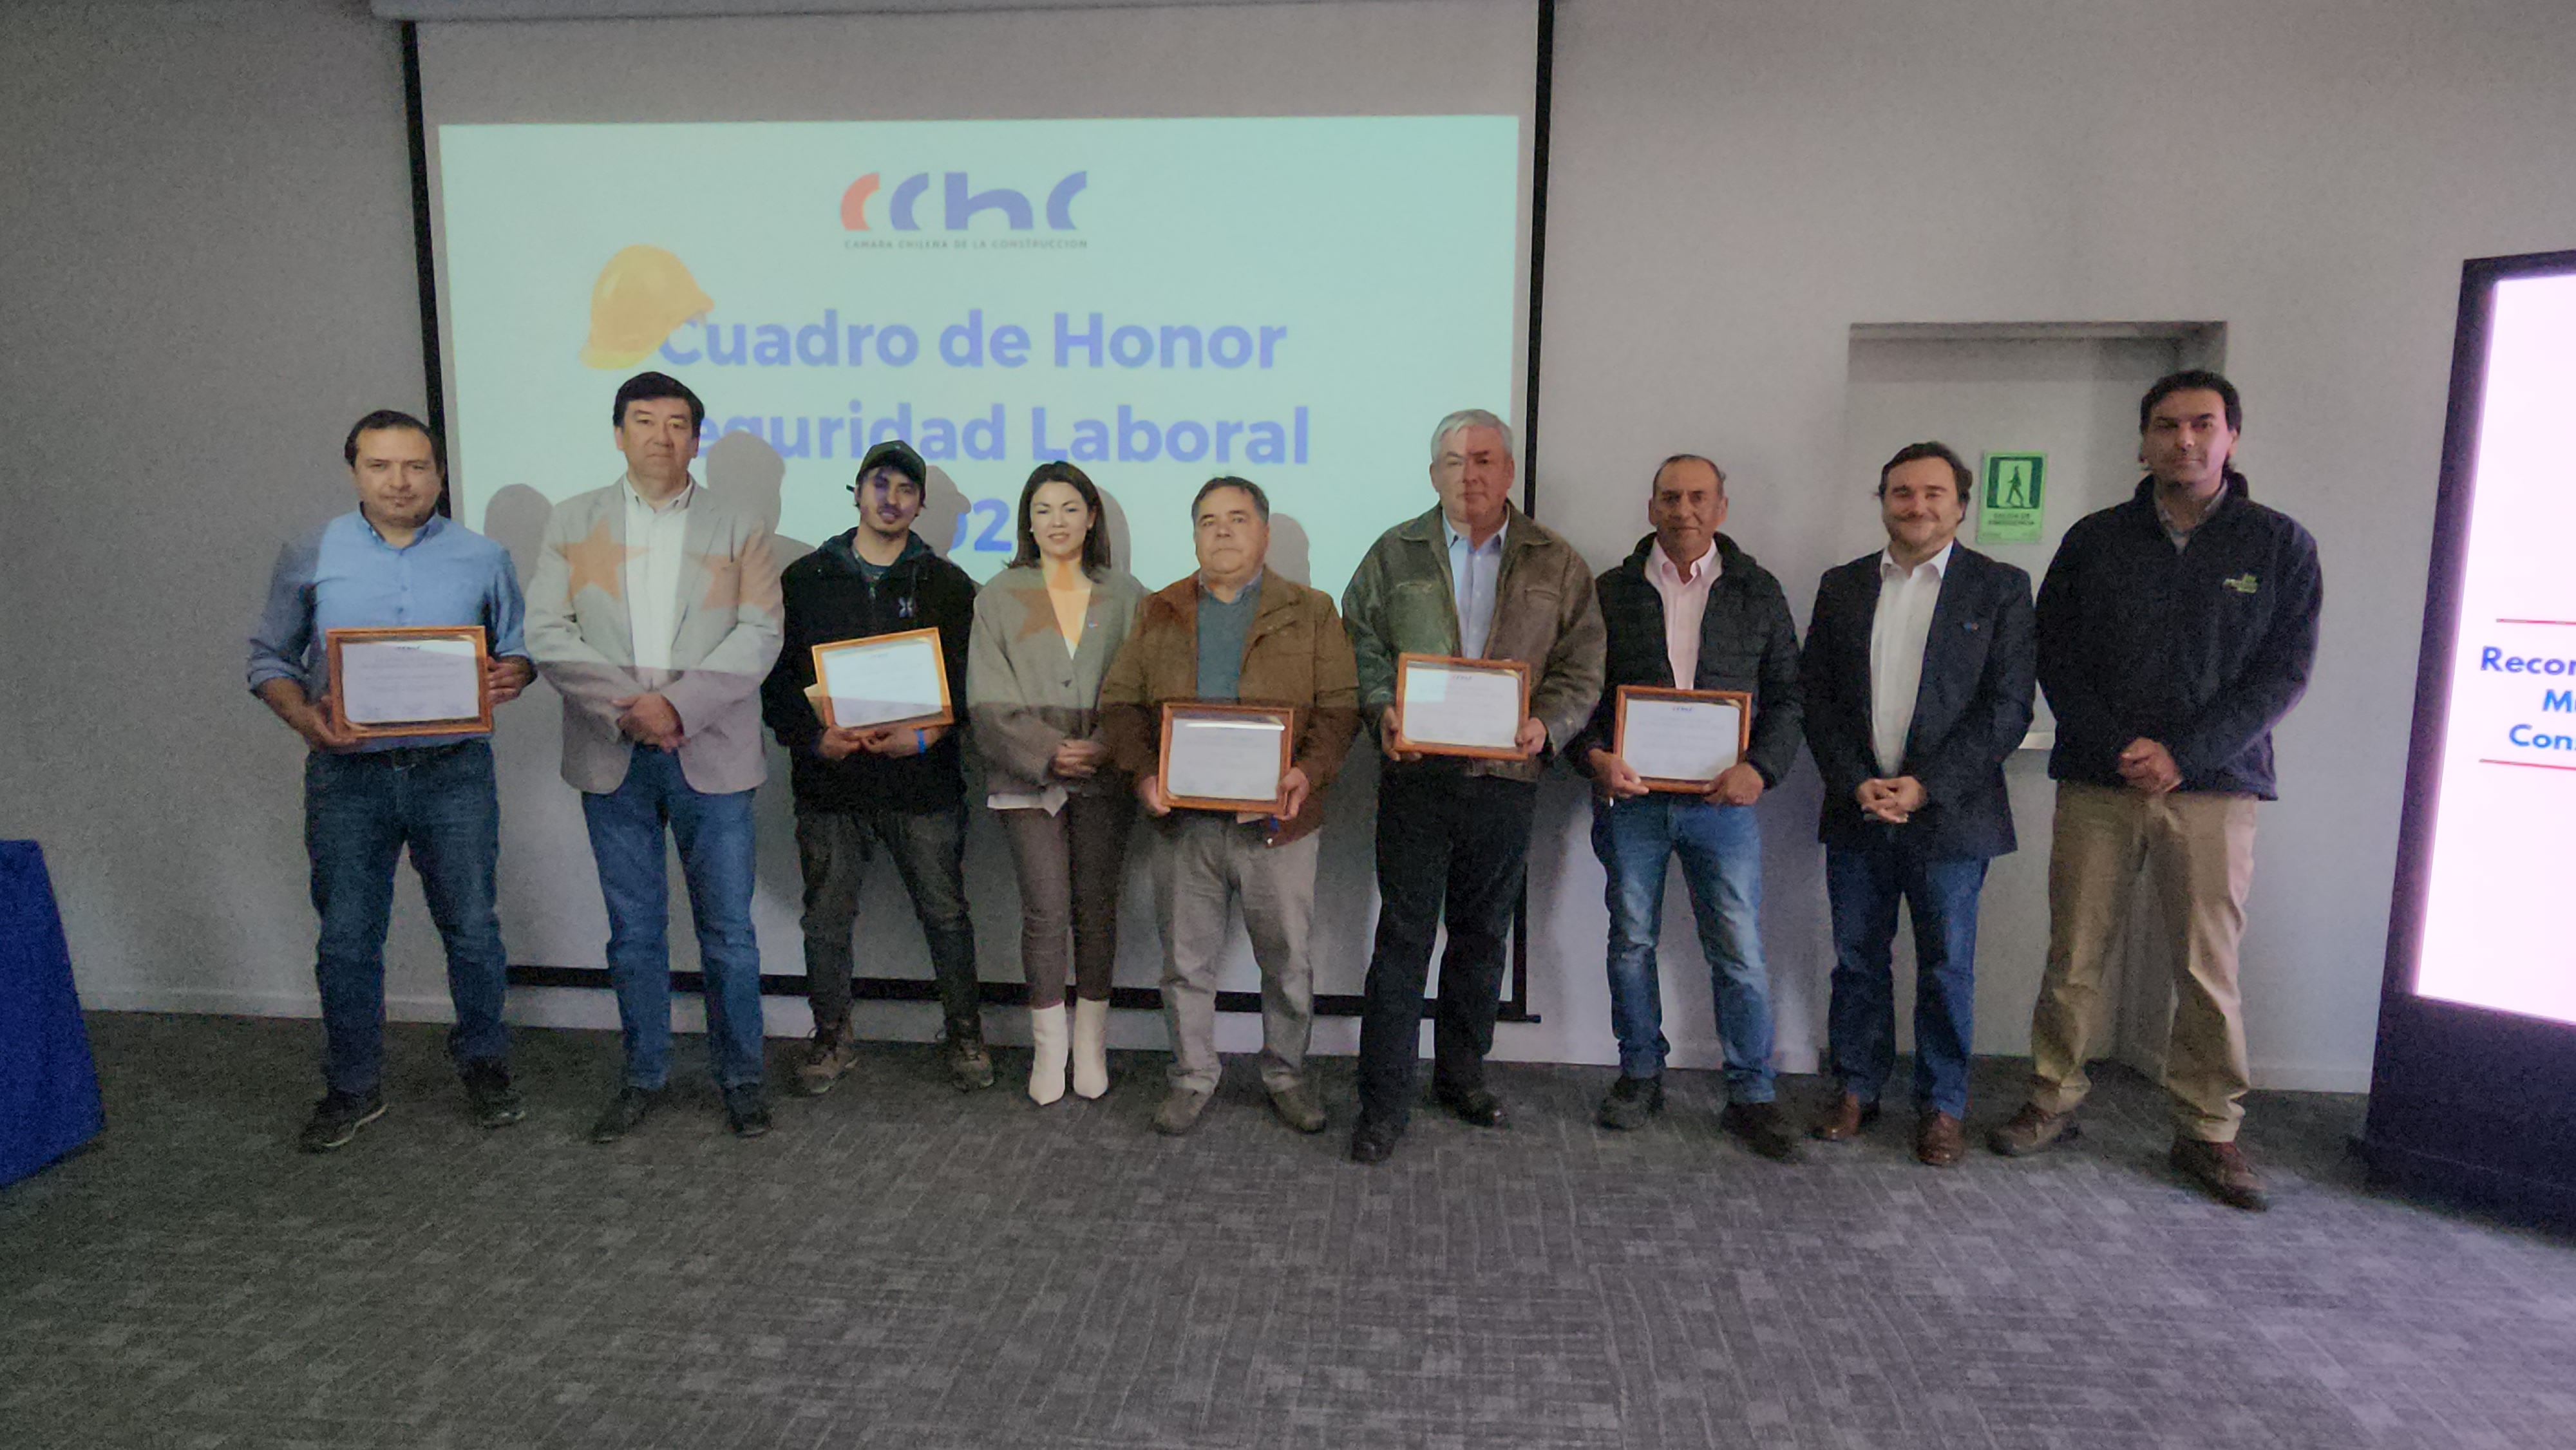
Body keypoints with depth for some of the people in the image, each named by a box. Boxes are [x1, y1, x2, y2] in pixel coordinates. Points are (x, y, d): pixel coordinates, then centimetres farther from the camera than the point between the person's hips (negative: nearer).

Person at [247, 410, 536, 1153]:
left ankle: (484, 1066, 25)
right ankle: (353, 1088, 24)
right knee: (347, 939, 9)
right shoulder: (310, 557, 4)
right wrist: (304, 716, -11)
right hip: (348, 775, 1)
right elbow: (270, 659, 8)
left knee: (472, 929, 7)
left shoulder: (483, 558, 4)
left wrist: (511, 676, -13)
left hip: (454, 772, 0)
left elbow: (517, 648, 10)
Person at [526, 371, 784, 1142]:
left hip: (711, 755, -1)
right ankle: (643, 1076, 26)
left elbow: (758, 637, -6)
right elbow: (547, 633, 0)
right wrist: (626, 705, -14)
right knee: (633, 930, 11)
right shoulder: (573, 521, 9)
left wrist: (678, 704, -17)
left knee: (727, 930, 4)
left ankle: (740, 1075, 19)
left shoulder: (739, 530, 6)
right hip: (613, 757, 2)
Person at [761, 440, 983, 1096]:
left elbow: (974, 682, 2)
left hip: (924, 783, -1)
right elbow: (774, 678, 6)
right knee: (827, 920, 9)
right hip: (830, 782, 1)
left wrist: (928, 736, -14)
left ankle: (964, 1035, 22)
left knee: (946, 916, 5)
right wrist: (813, 738, -10)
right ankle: (832, 1037, 27)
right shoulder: (804, 580, 8)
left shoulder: (947, 584, 7)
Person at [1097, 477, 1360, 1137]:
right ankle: (1193, 1076, 26)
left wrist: (1309, 771, -18)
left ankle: (1286, 1072, 28)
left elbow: (1340, 705, -1)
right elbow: (1120, 700, 7)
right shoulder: (1158, 613, 11)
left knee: (1287, 959, 9)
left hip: (1275, 819, -1)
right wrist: (1143, 772, -10)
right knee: (1186, 959, 10)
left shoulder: (1311, 612, 5)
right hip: (1183, 819, 2)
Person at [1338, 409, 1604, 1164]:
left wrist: (1546, 724, -14)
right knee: (1403, 936, -1)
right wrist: (1384, 710, -13)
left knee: (1482, 935, 14)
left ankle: (1462, 1074, 31)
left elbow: (1582, 671, 4)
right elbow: (1361, 647, 5)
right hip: (1416, 772, -1)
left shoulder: (1557, 565, 6)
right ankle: (1383, 1101, 9)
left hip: (1506, 777, 2)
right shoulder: (1395, 554, 6)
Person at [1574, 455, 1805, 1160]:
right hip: (1630, 794, 1)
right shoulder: (1613, 592, 6)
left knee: (1740, 952, 0)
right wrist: (1596, 756, -12)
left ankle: (1752, 1097, 13)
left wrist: (1762, 767, -9)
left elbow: (1787, 694, 8)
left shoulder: (1757, 592, 7)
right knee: (1631, 941, 10)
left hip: (1722, 799, 0)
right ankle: (1641, 1075, 26)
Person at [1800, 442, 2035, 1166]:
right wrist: (1855, 782, -6)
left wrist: (1926, 786, -12)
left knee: (1947, 969, 6)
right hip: (1856, 812, 3)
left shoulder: (2000, 588, 1)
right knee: (1857, 961, 10)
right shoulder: (1842, 586, 10)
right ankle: (1856, 1089, 24)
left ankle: (1942, 1106, 20)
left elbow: (2008, 707, -4)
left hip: (1949, 814, -2)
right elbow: (1815, 696, 6)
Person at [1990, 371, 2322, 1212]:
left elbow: (2284, 672, -1)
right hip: (2096, 785, 1)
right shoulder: (2095, 540, 7)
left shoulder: (2279, 546, 5)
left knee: (2208, 970, 3)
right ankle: (2053, 1104, 18)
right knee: (2074, 959, 4)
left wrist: (2181, 754, -12)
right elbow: (2055, 658, 5)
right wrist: (2118, 749, -9)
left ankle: (2208, 1133, 17)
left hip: (2213, 788, -1)